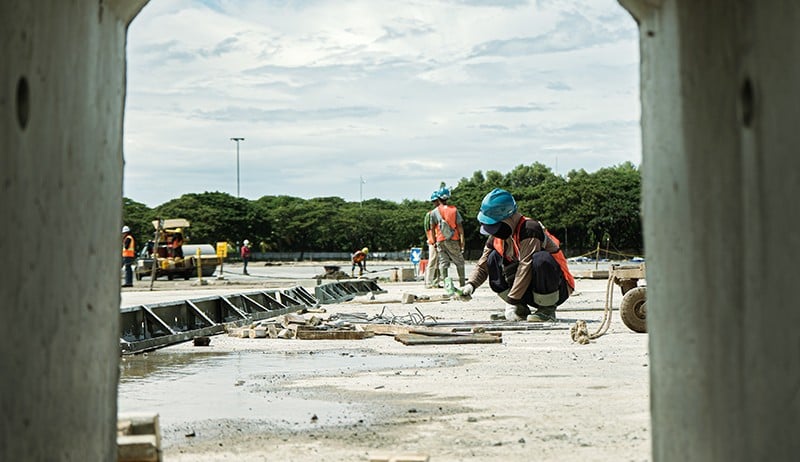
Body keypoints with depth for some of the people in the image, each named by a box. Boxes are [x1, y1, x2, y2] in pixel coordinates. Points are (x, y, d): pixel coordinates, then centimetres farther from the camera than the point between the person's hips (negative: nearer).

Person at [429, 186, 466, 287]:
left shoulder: (434, 212, 1)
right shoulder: (454, 210, 1)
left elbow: (432, 228, 2)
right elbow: (460, 226, -2)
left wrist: (434, 242, 10)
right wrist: (462, 241, 1)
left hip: (440, 241, 0)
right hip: (453, 241, 0)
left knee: (443, 262, 3)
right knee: (459, 262, 11)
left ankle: (445, 281, -15)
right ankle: (462, 283, 10)